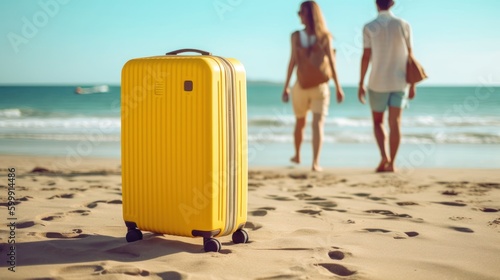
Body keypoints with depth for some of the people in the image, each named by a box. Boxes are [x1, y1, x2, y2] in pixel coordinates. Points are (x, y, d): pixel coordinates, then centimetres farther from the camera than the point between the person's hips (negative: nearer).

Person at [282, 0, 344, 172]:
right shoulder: (325, 36, -4)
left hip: (301, 86, 1)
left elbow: (293, 61, -11)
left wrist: (286, 87, -7)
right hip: (320, 86, -1)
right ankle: (315, 162, -16)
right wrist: (338, 87, -3)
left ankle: (297, 155, 38)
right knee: (318, 124, -4)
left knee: (300, 122, 19)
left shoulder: (296, 36, -7)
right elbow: (331, 62, -8)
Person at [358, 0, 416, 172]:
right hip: (399, 82, 1)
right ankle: (391, 163, 4)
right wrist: (412, 84, 8)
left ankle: (384, 156, -6)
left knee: (378, 121, 13)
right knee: (395, 123, 4)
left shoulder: (370, 27, -4)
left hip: (378, 82, -1)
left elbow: (366, 56, -6)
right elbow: (409, 56, 2)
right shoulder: (404, 26, 1)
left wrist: (361, 84, 0)